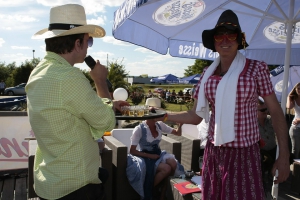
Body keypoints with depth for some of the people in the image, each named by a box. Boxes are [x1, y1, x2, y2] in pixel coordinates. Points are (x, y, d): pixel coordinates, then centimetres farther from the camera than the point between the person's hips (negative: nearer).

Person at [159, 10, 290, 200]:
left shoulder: (256, 69, -6)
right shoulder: (207, 74, 3)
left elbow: (276, 111, -4)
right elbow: (196, 116, 6)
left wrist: (284, 155, -9)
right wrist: (163, 116, 0)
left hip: (244, 155, -3)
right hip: (214, 153, 4)